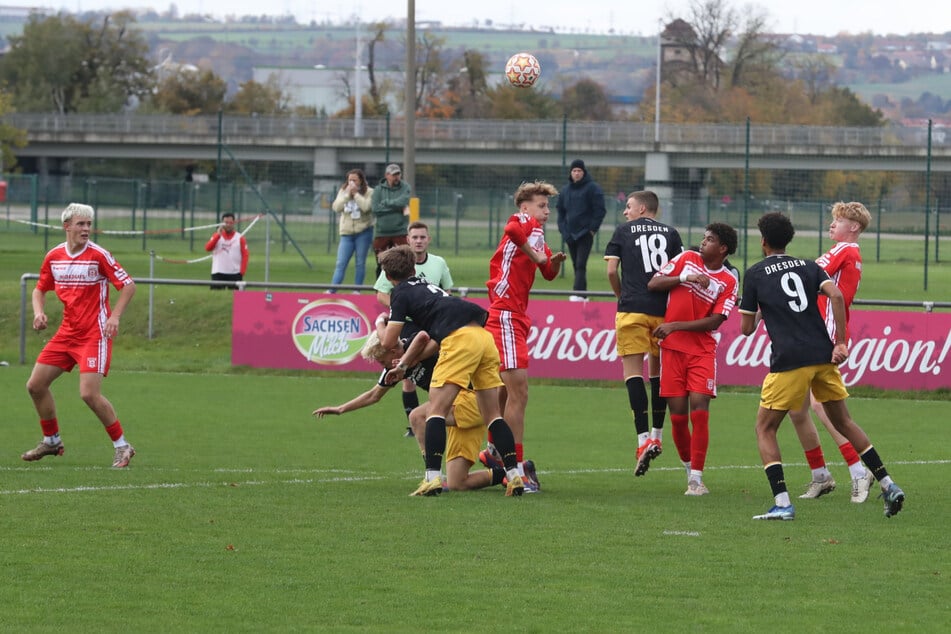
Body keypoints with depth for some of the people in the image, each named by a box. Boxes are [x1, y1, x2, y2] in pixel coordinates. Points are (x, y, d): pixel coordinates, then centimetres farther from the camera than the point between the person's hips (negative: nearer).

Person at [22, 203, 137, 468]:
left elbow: (128, 285, -9)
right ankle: (51, 441, 24)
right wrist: (39, 312, -2)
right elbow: (40, 289, 18)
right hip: (67, 333, 6)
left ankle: (122, 446, -3)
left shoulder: (98, 255, -12)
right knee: (36, 385, 6)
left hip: (95, 334, -6)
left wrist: (114, 317, -20)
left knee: (89, 393, -18)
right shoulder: (54, 256, 4)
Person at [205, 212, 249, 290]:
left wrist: (242, 272, -9)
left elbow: (245, 255, 2)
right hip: (218, 273, 1)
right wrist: (218, 234, -14)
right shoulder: (217, 236, 8)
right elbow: (208, 248, -7)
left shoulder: (240, 238, 4)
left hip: (235, 274, -1)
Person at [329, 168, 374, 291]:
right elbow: (336, 207, -4)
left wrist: (356, 194, -14)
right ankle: (331, 290, -7)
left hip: (363, 232, -3)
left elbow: (366, 207, -19)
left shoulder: (369, 192, -3)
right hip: (347, 232, 3)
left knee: (360, 263, 3)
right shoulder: (343, 191, 8)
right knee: (340, 264, -3)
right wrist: (347, 194, -11)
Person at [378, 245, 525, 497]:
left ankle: (433, 477, -16)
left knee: (437, 409, -4)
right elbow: (426, 338, 44)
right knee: (493, 415, 12)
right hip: (484, 335, 7)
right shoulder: (425, 286, 34)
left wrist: (380, 325, 31)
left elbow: (388, 342, 9)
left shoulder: (401, 292, 11)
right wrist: (404, 365, 52)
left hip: (460, 338, -7)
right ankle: (514, 476, 5)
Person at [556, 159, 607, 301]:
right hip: (570, 234, 6)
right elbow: (561, 211, 18)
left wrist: (592, 229, -10)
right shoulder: (566, 190, 13)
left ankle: (579, 293, -23)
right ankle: (582, 294, 13)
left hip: (585, 234, -6)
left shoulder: (592, 188, -4)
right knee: (576, 265, 8)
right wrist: (562, 229, 7)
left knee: (581, 264, -15)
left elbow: (600, 210, -7)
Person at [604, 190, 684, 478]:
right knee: (658, 370, 17)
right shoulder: (670, 233, 12)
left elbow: (611, 271, 1)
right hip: (664, 310, 3)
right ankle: (657, 436, 22)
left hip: (632, 309, -3)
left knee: (633, 370, -3)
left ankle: (643, 439, -16)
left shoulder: (623, 231, 6)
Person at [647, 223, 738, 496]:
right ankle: (689, 468, 20)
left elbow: (714, 321, -8)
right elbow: (653, 284, 3)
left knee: (699, 410, -13)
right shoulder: (687, 259, 7)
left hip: (702, 351, -2)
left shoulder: (728, 282, -1)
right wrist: (685, 278, -10)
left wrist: (675, 326, -14)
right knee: (678, 416, 0)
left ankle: (696, 479, -10)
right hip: (673, 349, 2)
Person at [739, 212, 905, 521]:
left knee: (765, 428, 7)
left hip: (788, 361, -4)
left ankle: (782, 503, -9)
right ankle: (888, 486, 14)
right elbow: (836, 296, -4)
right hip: (822, 356, 4)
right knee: (843, 422, 19)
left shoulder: (754, 274, 5)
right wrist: (841, 343, -4)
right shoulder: (808, 266, 13)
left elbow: (746, 328, 6)